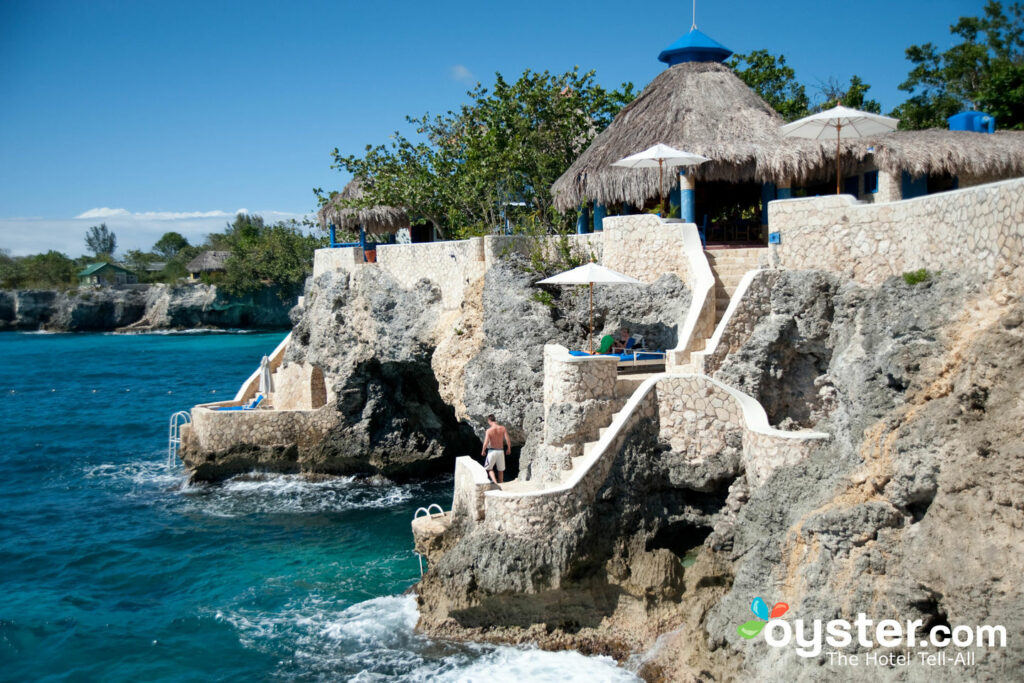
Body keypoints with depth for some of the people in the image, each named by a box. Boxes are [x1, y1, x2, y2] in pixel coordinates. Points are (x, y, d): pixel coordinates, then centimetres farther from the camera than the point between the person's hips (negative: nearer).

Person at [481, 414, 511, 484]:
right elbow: (508, 440, -8)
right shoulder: (503, 428, -5)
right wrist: (509, 449, 10)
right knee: (500, 470, 18)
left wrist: (483, 451, 2)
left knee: (489, 468, 13)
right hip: (501, 451, 3)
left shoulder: (489, 430, -14)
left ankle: (495, 482, -9)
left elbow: (486, 443, -16)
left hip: (492, 451, -3)